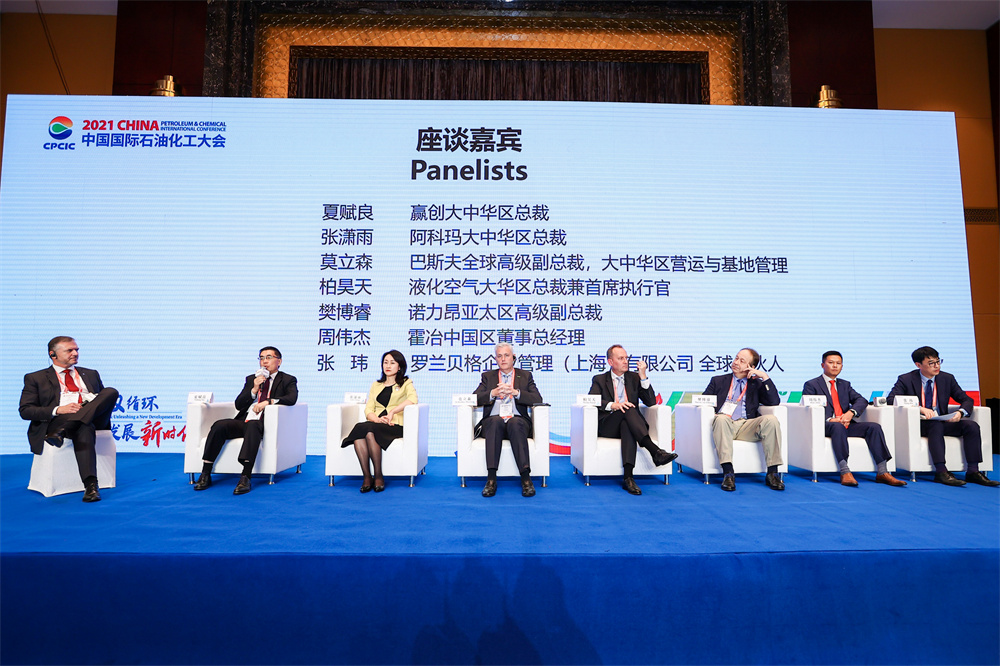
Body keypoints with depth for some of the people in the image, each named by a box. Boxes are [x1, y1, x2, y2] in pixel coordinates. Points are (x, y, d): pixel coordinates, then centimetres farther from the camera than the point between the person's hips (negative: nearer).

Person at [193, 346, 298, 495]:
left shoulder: (288, 380, 12)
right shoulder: (251, 379, 24)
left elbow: (292, 398, -8)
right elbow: (238, 404, 15)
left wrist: (268, 401, -19)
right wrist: (254, 389, -2)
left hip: (264, 424, -5)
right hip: (243, 421, 5)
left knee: (252, 426, -38)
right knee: (219, 425, -23)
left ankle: (245, 477, -46)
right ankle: (205, 474, -19)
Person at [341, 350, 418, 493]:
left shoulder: (406, 383, 15)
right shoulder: (376, 385, 27)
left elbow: (412, 399, -9)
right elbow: (368, 409, 14)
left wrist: (392, 412, -18)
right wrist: (378, 419, -9)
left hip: (396, 426, -3)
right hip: (376, 424, 4)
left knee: (369, 432, -35)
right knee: (359, 429, -32)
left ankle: (378, 476, -26)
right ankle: (366, 477, -29)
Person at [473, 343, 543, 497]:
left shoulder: (525, 375, 18)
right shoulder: (487, 376, 21)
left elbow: (537, 399, 3)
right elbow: (475, 399, 6)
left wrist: (515, 392, -12)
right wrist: (493, 393, -13)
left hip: (517, 420, 0)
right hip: (493, 422, 1)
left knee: (515, 423, -36)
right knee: (495, 421, -35)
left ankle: (525, 477, -40)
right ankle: (491, 478, -40)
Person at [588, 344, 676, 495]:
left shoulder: (634, 378, 20)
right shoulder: (599, 380, 14)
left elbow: (651, 402, 8)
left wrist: (643, 376, -2)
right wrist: (612, 405, -25)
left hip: (627, 424, 1)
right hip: (607, 427, -1)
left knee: (627, 425, -37)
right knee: (628, 409, -33)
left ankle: (628, 477, -48)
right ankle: (654, 451, -46)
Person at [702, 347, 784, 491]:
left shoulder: (756, 384, 22)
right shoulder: (718, 381, 24)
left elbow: (774, 402, 5)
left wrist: (765, 377, 1)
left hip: (747, 426, 1)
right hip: (724, 425, -1)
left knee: (771, 420, -28)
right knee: (721, 419, -37)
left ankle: (772, 473, -24)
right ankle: (728, 472, -40)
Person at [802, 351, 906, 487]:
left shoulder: (845, 384, 25)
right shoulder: (811, 385, 8)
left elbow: (862, 400, 10)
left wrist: (851, 412, -13)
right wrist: (829, 420, -21)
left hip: (847, 424, 5)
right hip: (825, 426, -5)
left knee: (874, 427, -19)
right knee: (838, 426, -37)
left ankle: (882, 473, -23)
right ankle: (845, 473, -43)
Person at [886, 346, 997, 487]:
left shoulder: (947, 379, 9)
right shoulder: (906, 379, -4)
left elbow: (967, 400, 11)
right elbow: (891, 399, -16)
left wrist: (960, 412, -14)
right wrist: (920, 408, -29)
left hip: (943, 423, 5)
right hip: (917, 424, -5)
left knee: (972, 425, -20)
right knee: (936, 425, -36)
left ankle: (973, 471, -17)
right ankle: (941, 472, -37)